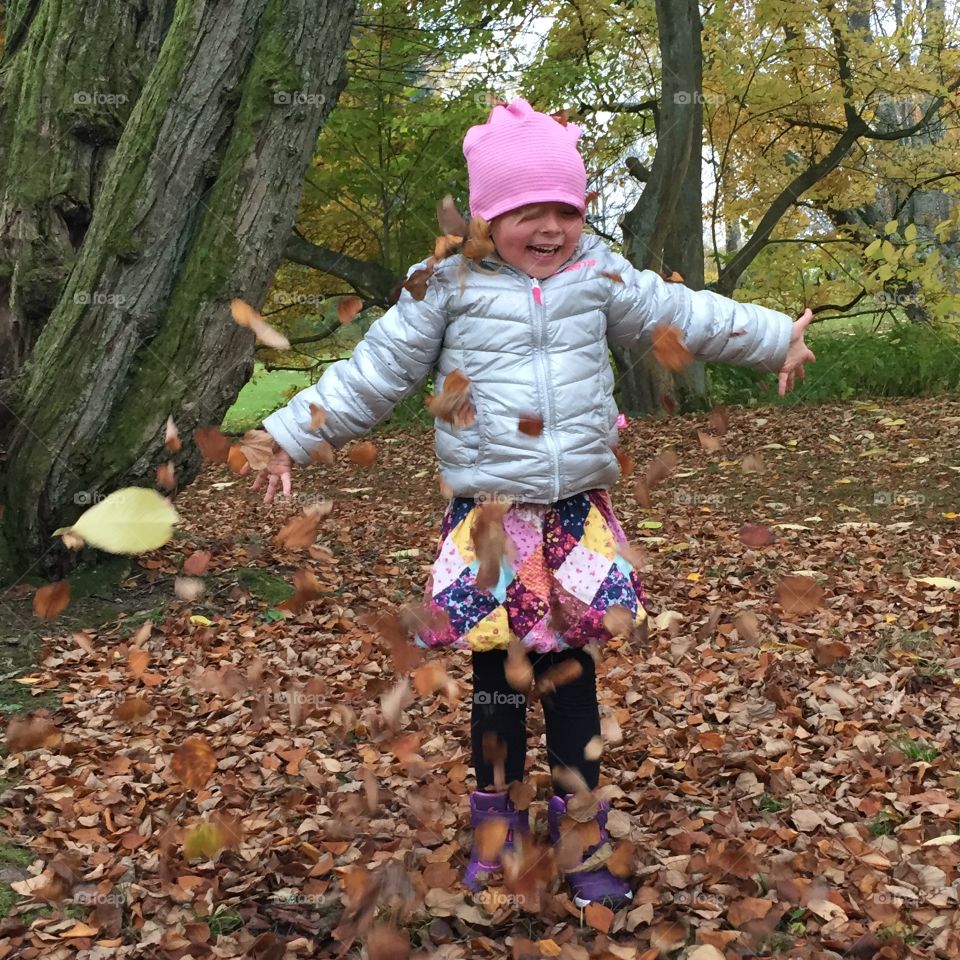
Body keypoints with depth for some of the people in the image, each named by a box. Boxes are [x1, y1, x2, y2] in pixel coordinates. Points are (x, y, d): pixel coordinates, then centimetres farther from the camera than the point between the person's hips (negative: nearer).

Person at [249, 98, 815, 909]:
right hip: (488, 517, -2)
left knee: (573, 673, 10)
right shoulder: (448, 287, -3)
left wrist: (775, 337, 20)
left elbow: (679, 314, 15)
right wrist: (292, 437, -2)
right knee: (497, 677, 7)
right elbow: (372, 374, 0)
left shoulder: (599, 276, 5)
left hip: (579, 513, 2)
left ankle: (581, 836, 23)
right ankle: (496, 833, 24)